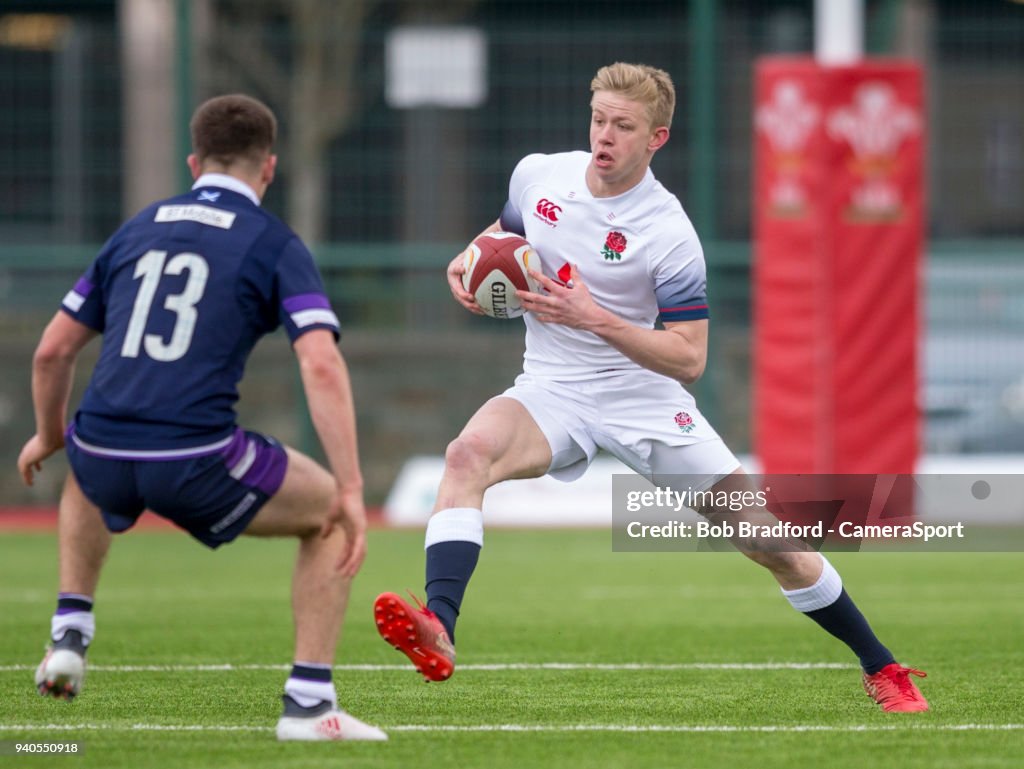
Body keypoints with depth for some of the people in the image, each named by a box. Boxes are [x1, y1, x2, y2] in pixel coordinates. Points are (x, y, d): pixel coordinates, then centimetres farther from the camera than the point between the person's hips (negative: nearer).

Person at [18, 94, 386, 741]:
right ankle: (309, 705, 8)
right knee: (330, 516, 18)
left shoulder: (138, 229, 19)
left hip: (104, 452, 5)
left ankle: (70, 635, 28)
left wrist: (48, 436, 40)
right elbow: (322, 366, -10)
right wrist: (351, 488, -10)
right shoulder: (276, 245, 5)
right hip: (196, 462, -5)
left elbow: (53, 351, 22)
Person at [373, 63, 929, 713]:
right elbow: (504, 234, 20)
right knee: (469, 452, -33)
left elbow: (689, 358, -16)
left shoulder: (668, 232, -16)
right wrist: (467, 263, -4)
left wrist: (594, 318, -26)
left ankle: (881, 668, 18)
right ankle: (437, 632, -46)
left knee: (772, 545, -3)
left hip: (643, 395, -2)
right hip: (552, 390, 2)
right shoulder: (538, 175, -3)